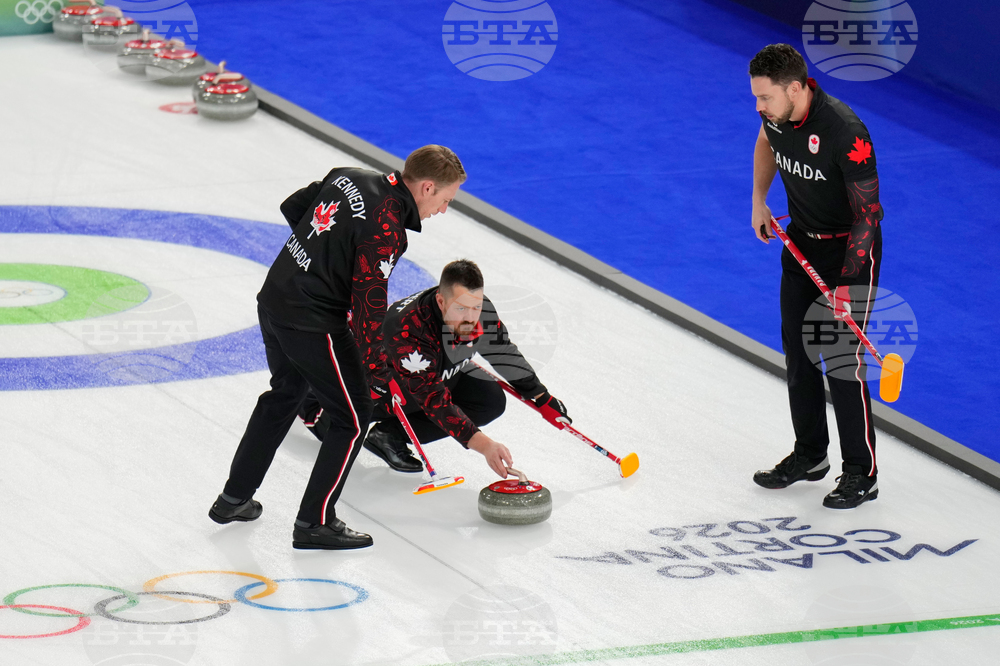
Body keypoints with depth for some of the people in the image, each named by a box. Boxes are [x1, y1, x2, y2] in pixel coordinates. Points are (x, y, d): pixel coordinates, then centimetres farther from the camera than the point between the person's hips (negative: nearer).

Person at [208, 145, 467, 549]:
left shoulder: (349, 178, 5)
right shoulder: (386, 227, -22)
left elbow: (293, 206, 18)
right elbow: (368, 301, -23)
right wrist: (375, 365, -14)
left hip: (274, 299, 9)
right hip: (313, 322, -9)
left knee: (285, 394, 29)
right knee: (352, 418, 4)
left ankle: (234, 499, 39)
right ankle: (315, 523, 8)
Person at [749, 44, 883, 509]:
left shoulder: (846, 133, -31)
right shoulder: (776, 112, -10)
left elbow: (868, 214, -25)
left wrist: (846, 286, -26)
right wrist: (759, 201, 7)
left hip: (850, 247, -7)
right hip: (802, 243, 7)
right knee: (797, 350, 13)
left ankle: (862, 474, 1)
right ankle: (810, 455, 29)